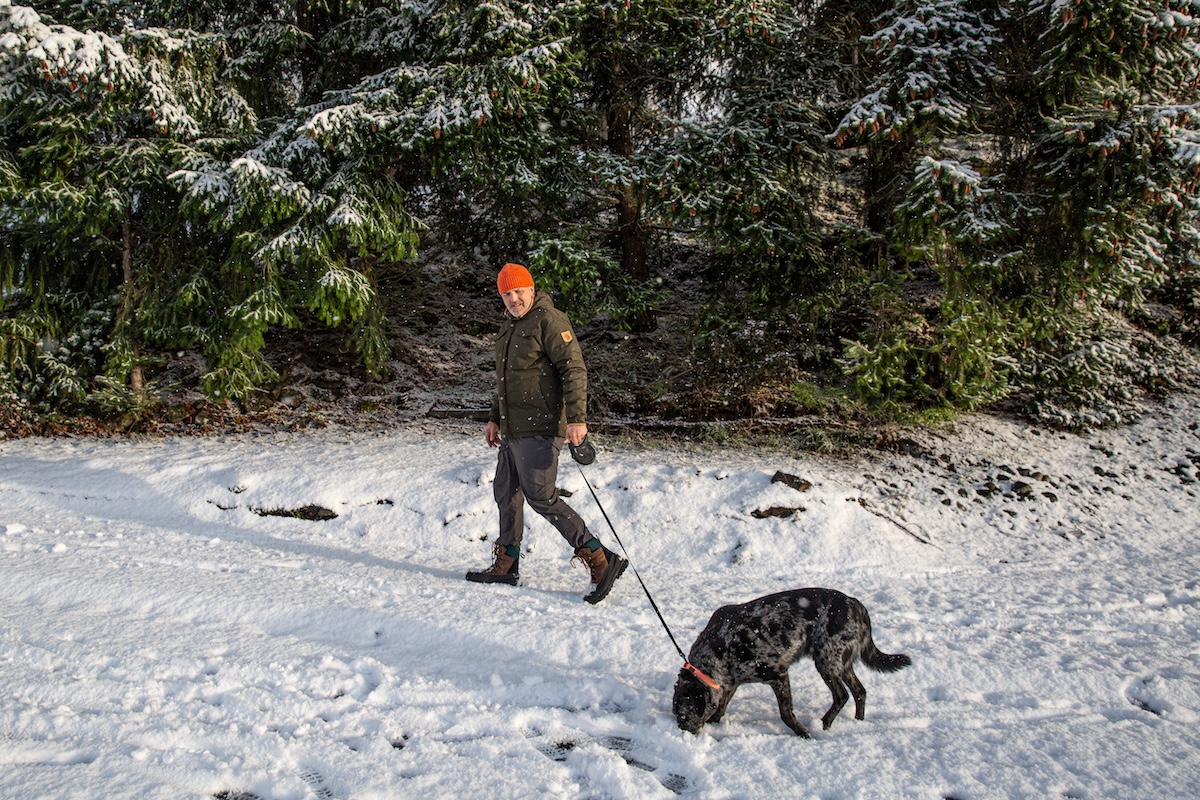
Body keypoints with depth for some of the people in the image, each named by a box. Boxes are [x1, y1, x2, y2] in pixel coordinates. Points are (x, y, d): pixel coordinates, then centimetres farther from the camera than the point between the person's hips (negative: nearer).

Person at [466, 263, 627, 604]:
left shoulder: (549, 320, -10)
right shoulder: (510, 326, 20)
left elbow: (574, 368, -18)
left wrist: (576, 418, -26)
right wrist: (495, 418, 29)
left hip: (540, 428, -10)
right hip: (513, 429, 10)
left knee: (541, 497, -11)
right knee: (506, 492, 14)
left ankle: (600, 561, -8)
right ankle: (506, 565, 26)